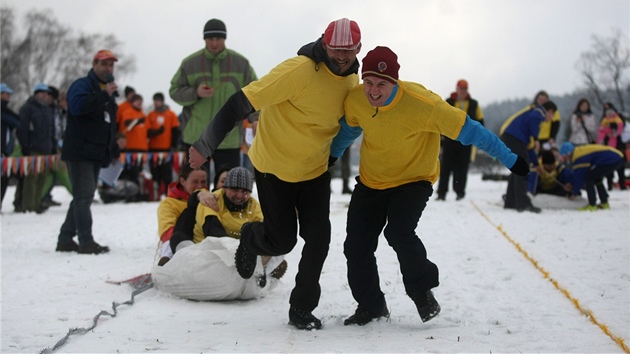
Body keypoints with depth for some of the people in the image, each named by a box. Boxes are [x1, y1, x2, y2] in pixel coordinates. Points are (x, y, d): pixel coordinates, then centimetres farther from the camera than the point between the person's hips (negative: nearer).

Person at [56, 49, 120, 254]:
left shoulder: (108, 92, 22)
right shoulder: (82, 85, -5)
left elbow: (110, 125, 29)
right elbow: (77, 106, -27)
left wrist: (115, 151, 23)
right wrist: (104, 95, -26)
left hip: (97, 154, 9)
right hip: (79, 152, -9)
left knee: (83, 197, 10)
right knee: (84, 196, -12)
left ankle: (65, 240, 16)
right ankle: (86, 242, -12)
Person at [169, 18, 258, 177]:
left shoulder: (241, 63, 3)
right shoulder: (190, 63, 1)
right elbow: (175, 90, 5)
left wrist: (256, 118, -10)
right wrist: (195, 93, -14)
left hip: (230, 139, 0)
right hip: (195, 137, 0)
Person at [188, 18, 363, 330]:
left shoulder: (352, 79, -4)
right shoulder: (298, 70, -27)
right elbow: (243, 102, -27)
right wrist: (205, 146, -27)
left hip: (315, 169, 5)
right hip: (274, 166, -5)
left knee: (318, 238, -5)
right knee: (282, 241, 1)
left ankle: (302, 310, 12)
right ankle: (250, 238, 38)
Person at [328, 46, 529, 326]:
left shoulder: (421, 104, -30)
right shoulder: (355, 100, -15)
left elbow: (467, 130, -23)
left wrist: (510, 159, -20)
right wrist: (331, 155, 24)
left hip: (414, 180, -4)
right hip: (370, 182, 5)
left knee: (399, 232, -27)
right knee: (356, 246, -1)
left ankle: (422, 292, 0)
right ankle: (370, 305, 22)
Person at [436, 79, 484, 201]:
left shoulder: (474, 104, 10)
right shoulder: (448, 103, 3)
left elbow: (480, 121, 16)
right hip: (450, 140, -2)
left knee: (462, 168, 2)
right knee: (446, 167, -3)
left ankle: (460, 191, 9)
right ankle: (441, 193, 0)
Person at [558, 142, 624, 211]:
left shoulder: (578, 158, -13)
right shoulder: (580, 150, 18)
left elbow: (578, 176, -7)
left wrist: (574, 193, 5)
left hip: (611, 161, -11)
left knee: (588, 178, -8)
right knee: (596, 178, 25)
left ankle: (592, 205, -7)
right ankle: (604, 203, 27)